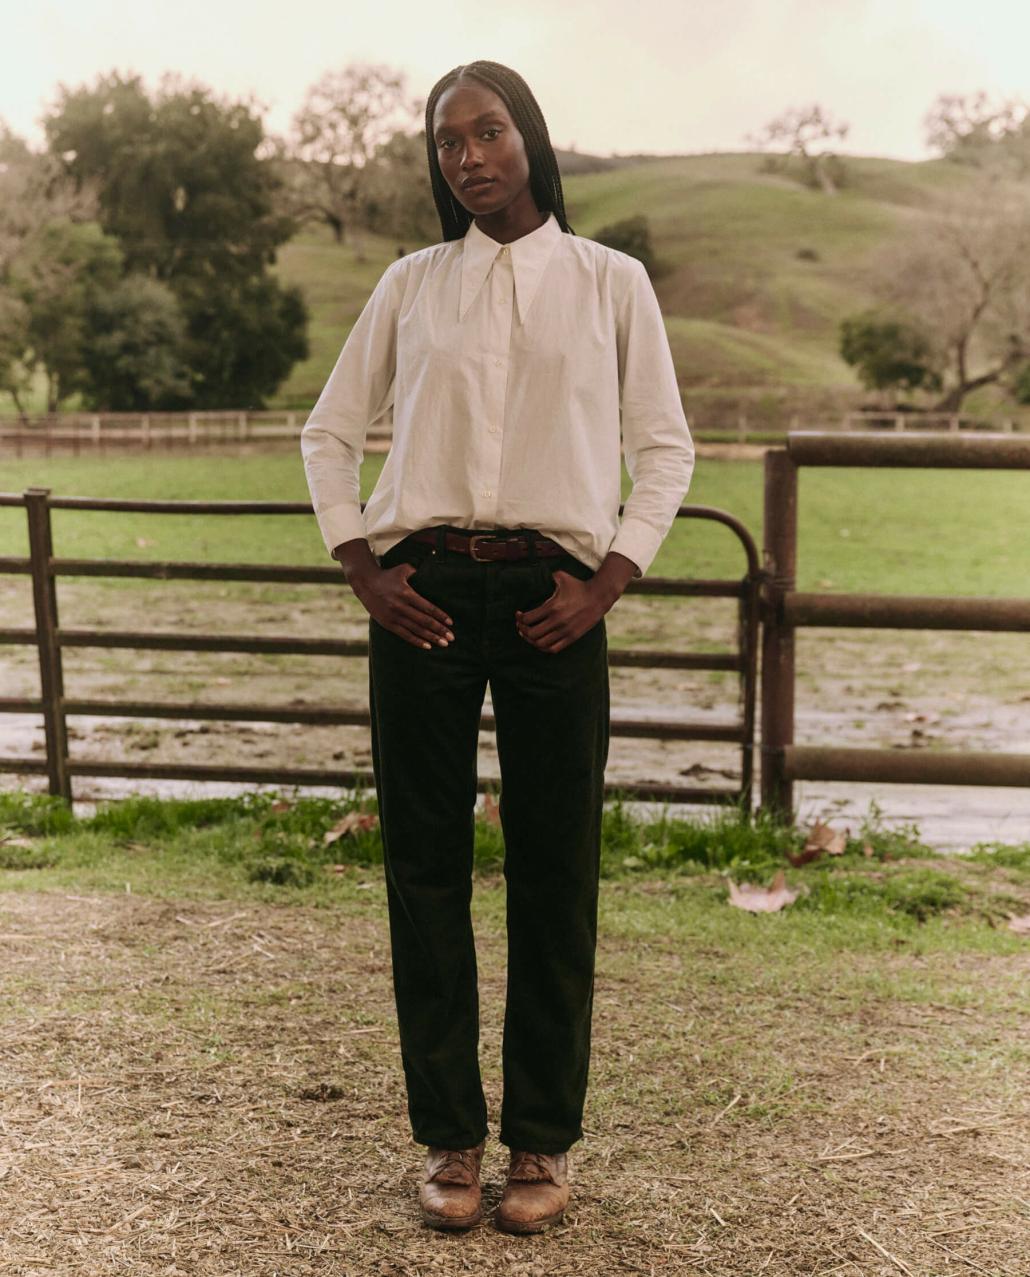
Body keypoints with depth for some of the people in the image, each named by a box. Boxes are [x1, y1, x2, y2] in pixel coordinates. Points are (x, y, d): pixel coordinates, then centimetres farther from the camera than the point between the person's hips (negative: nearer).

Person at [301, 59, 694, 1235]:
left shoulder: (610, 281, 8)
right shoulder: (410, 284, 12)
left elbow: (665, 448, 7)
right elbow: (330, 433, 15)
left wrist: (605, 583, -5)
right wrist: (360, 568, 2)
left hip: (549, 597, -1)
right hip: (425, 593, 2)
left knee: (553, 871, 2)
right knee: (424, 863, 4)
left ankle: (543, 1139, 17)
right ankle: (448, 1134, 18)